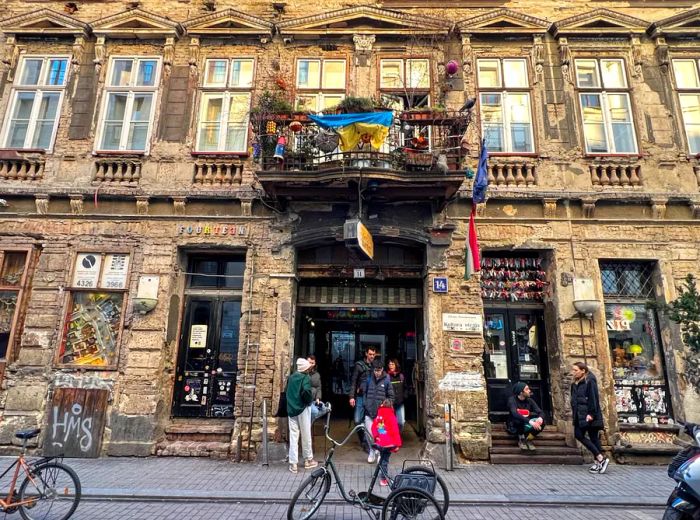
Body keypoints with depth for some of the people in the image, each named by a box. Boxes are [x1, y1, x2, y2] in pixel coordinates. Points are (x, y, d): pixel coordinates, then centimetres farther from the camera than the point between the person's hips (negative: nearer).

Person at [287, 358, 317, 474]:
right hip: (302, 409, -5)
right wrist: (309, 401, -9)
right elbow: (306, 391, -25)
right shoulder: (306, 378, -11)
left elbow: (287, 391, 10)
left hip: (291, 409, 5)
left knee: (293, 436, 6)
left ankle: (293, 463, 6)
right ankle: (308, 460, 21)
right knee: (306, 436, 9)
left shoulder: (291, 377, 7)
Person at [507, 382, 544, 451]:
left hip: (526, 425, 5)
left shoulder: (530, 400, 0)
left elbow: (540, 411, -8)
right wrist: (530, 421, -44)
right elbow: (515, 414, -32)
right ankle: (521, 439, -13)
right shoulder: (512, 399, -16)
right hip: (515, 426, -4)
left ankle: (528, 439, -5)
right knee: (518, 419, -38)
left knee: (541, 422, -21)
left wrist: (540, 418, -33)